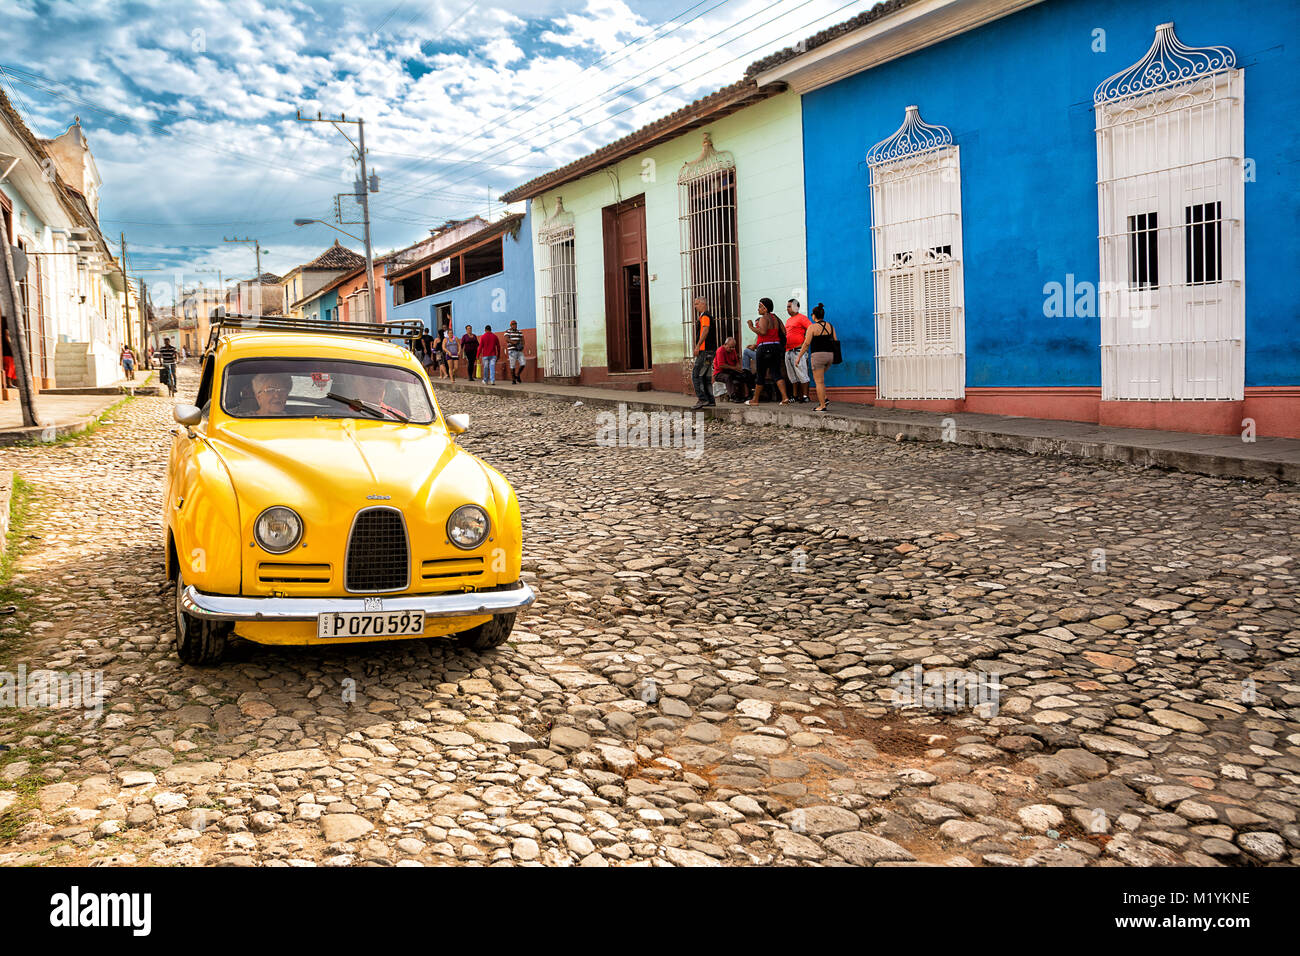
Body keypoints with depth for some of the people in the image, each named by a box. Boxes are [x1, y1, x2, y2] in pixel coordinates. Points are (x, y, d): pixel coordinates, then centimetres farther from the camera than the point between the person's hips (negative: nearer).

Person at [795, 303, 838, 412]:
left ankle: (822, 406, -3)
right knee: (818, 377, 24)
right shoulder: (830, 326, 9)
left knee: (819, 381, -1)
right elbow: (836, 341, 10)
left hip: (818, 355, -6)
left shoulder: (812, 327, -7)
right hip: (830, 355, 6)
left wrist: (799, 357, -4)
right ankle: (824, 398, 13)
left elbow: (806, 344, -10)